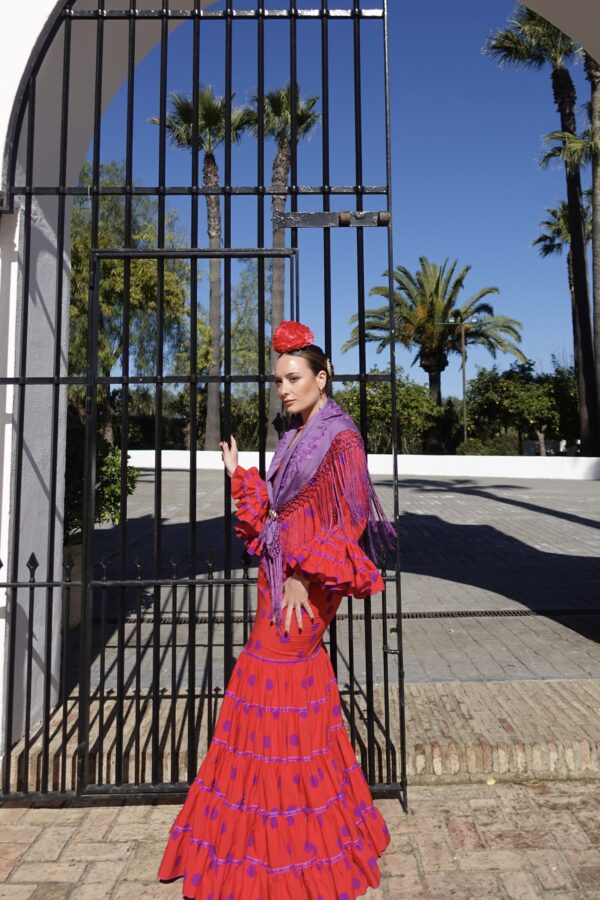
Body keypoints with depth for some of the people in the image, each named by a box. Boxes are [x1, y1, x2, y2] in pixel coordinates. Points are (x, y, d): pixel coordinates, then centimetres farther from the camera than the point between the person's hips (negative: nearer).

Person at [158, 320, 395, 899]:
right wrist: (240, 477, 8)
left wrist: (304, 575, -22)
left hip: (308, 580, -8)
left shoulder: (340, 439, -12)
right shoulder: (296, 437, 13)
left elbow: (348, 520, -18)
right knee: (300, 674, 17)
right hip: (279, 570, 8)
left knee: (271, 677, -2)